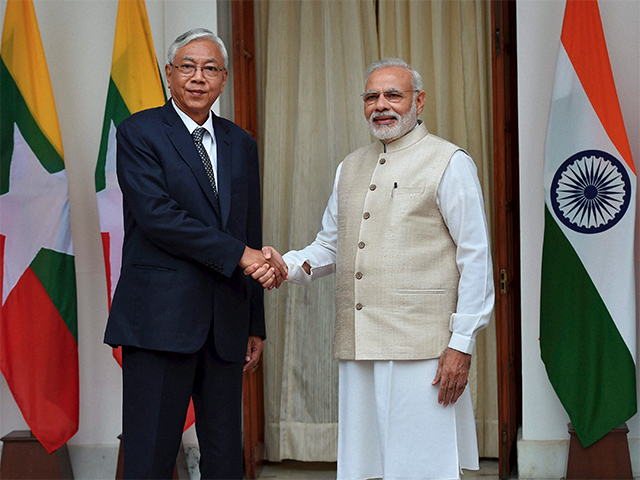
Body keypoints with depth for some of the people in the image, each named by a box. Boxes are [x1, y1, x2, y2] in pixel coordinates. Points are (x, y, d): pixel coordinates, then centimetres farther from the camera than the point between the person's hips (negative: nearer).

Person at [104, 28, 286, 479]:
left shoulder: (241, 143, 16)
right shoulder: (139, 132, 1)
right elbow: (156, 215, -13)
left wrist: (255, 324, 13)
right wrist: (237, 253, -14)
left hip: (226, 322, 5)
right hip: (160, 318, -5)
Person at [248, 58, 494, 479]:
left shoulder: (450, 164, 0)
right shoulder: (350, 168, 19)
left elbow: (476, 258, -4)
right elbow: (330, 245, 24)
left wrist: (462, 343, -11)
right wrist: (288, 266, 2)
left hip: (421, 348, -6)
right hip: (357, 348, 6)